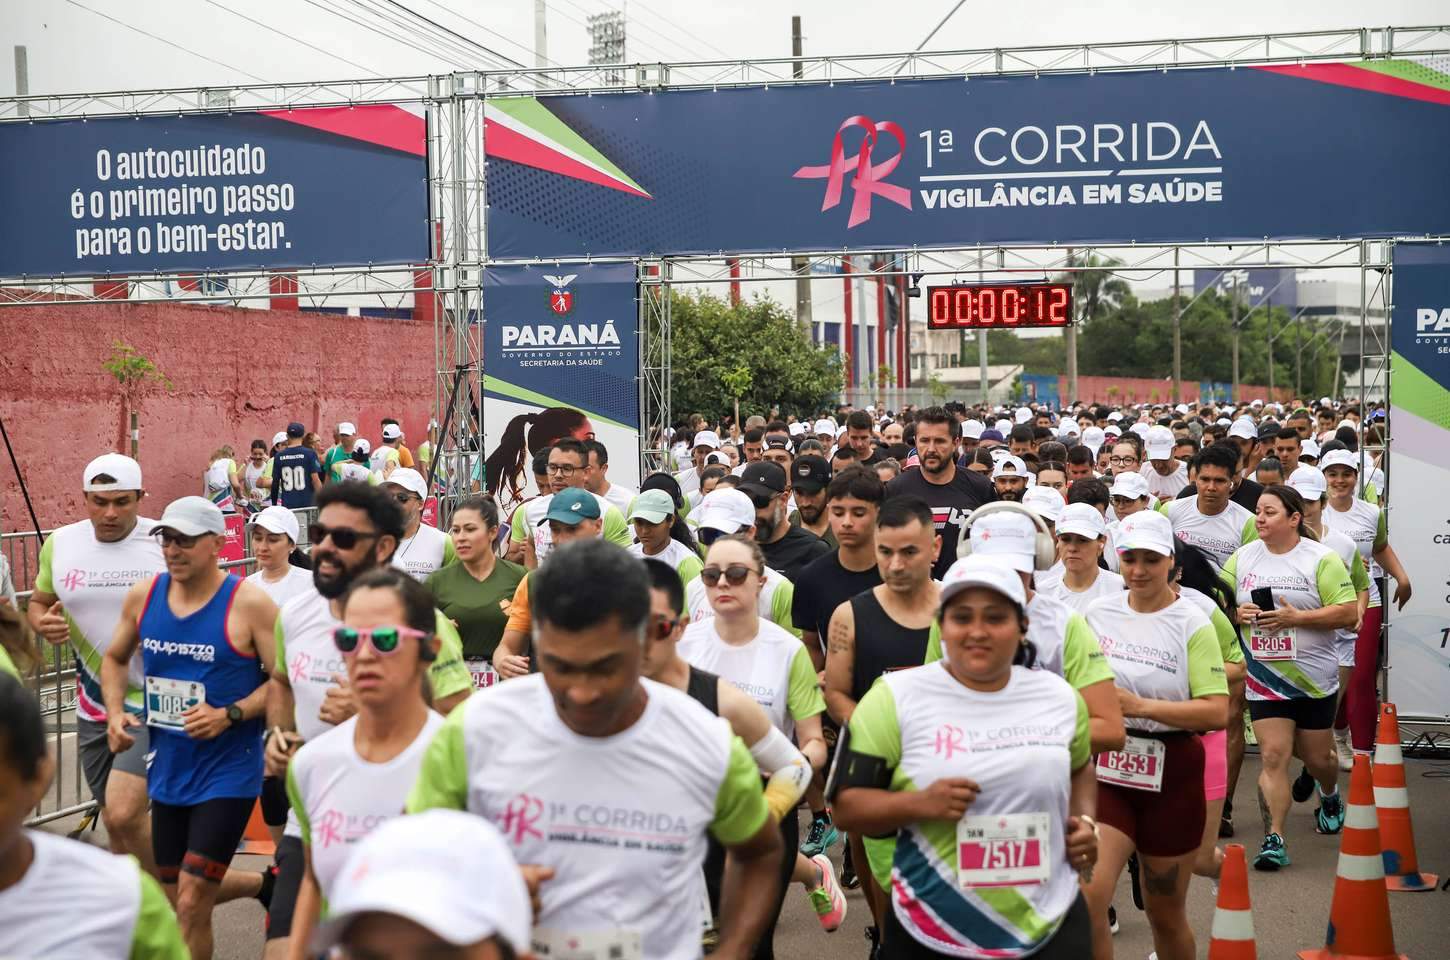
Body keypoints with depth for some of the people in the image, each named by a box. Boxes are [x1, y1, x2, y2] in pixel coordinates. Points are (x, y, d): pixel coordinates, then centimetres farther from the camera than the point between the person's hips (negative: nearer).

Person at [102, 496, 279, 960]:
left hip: (227, 774, -6)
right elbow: (115, 658, 17)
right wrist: (115, 712, 1)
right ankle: (264, 883, 46)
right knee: (175, 896, 19)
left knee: (191, 905, -10)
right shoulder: (143, 596, 1)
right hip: (167, 770, 7)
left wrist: (229, 715, -25)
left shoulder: (249, 603, -15)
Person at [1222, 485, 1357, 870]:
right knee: (1273, 756, -9)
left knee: (1317, 757, 13)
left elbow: (1348, 613, -13)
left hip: (1314, 679, -1)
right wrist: (1237, 613, -11)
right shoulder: (1243, 557, 4)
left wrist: (1295, 617, -22)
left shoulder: (1321, 558, -8)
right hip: (1264, 679, 2)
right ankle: (1273, 839, -8)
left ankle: (1330, 796, 47)